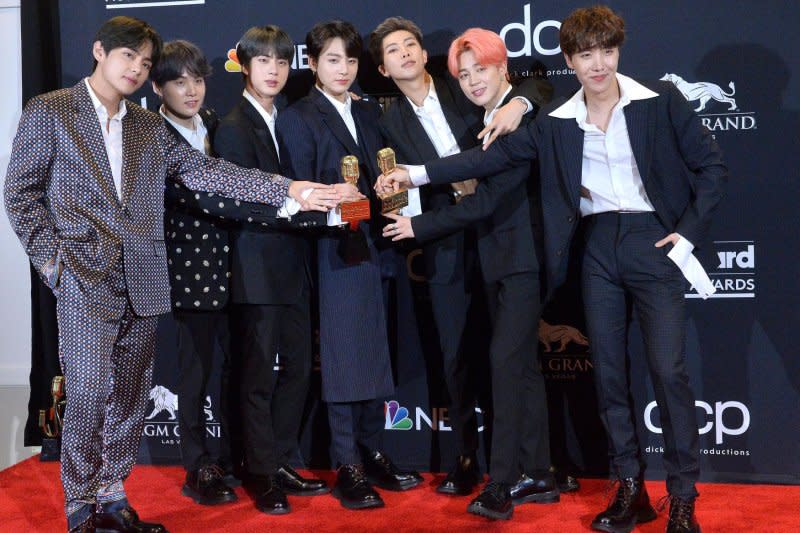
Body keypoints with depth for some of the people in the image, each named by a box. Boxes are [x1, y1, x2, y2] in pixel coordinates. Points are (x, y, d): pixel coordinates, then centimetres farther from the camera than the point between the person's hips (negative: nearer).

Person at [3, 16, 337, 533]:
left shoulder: (150, 126, 16)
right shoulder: (49, 112, 4)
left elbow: (205, 171, 6)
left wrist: (289, 189, -4)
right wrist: (52, 257, -8)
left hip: (143, 284, 5)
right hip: (85, 278, -5)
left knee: (131, 397, 8)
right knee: (88, 394, -8)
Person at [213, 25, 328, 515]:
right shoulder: (233, 128, -10)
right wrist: (319, 212, -22)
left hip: (293, 266, 7)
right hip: (258, 268, -7)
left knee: (297, 368, 11)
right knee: (259, 376, 2)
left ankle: (282, 464, 23)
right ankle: (262, 476, 13)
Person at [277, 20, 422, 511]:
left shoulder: (369, 112, 15)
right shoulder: (298, 118, -2)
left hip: (373, 247, 6)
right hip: (334, 251, -6)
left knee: (374, 354, 10)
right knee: (342, 357, -3)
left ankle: (373, 455, 20)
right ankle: (348, 467, 5)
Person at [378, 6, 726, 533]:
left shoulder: (661, 101, -4)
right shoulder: (557, 122, 4)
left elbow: (712, 166, 1)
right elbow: (497, 155, 2)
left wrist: (689, 231, -6)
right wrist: (420, 173, -5)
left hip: (653, 240, -3)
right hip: (598, 247, 4)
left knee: (670, 370, -8)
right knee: (608, 372, 6)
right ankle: (630, 489, 18)